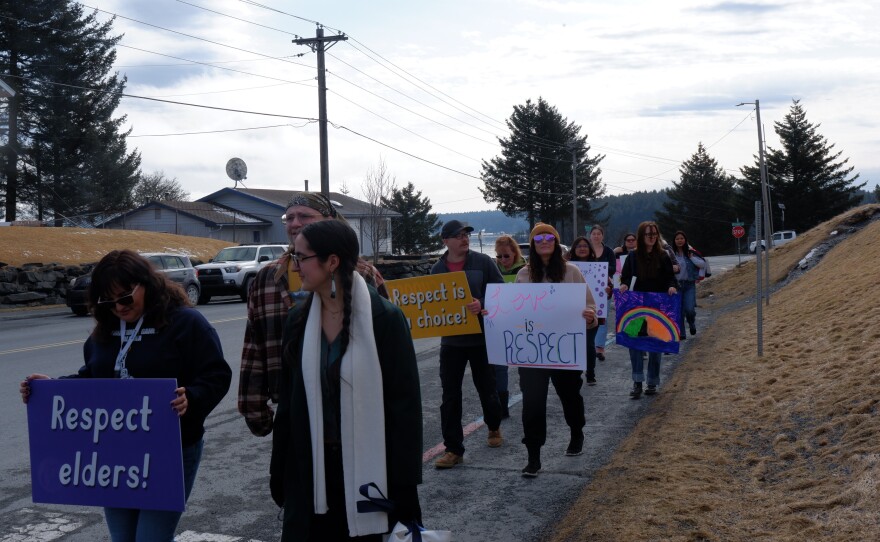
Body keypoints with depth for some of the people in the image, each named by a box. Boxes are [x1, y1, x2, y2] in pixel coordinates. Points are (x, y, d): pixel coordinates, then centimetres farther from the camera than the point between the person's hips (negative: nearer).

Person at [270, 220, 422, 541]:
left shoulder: (383, 318, -12)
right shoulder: (299, 319, 2)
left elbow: (404, 403, -11)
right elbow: (288, 400, 7)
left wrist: (404, 483, -11)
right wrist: (279, 471, 7)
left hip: (365, 465, -4)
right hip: (310, 467, 4)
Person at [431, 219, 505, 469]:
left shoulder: (483, 262, -6)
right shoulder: (438, 269, 2)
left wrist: (482, 305, -24)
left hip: (481, 338, -2)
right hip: (450, 341, 2)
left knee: (487, 389, 14)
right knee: (450, 397, 1)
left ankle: (494, 428, 42)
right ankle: (453, 449, 9)